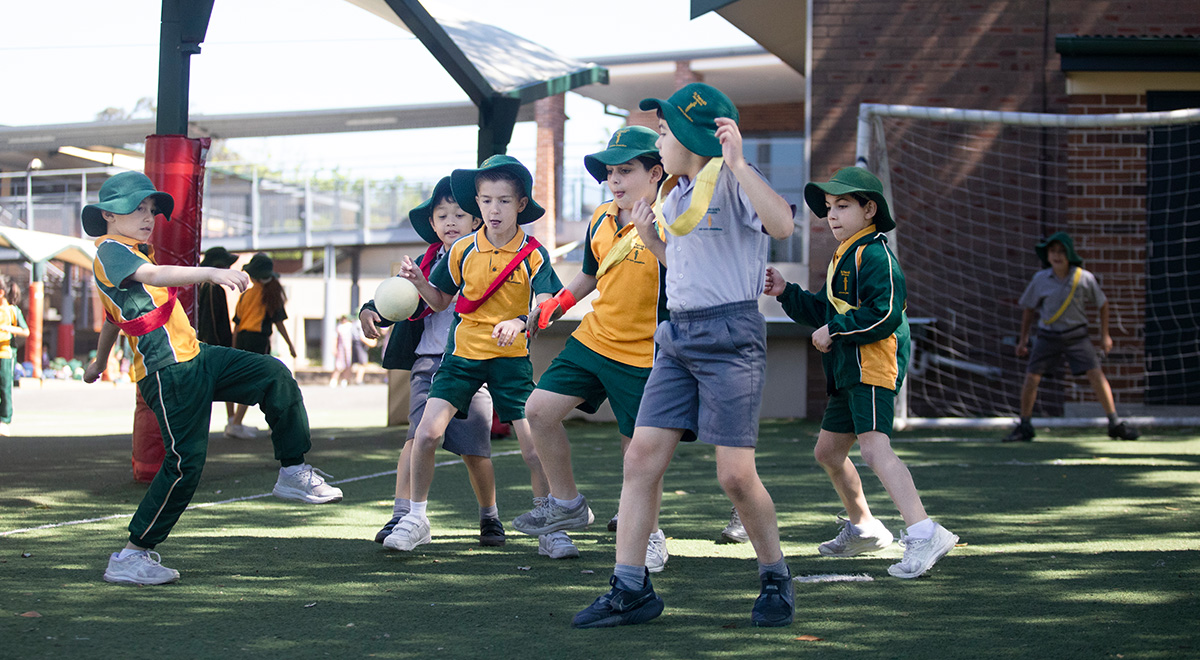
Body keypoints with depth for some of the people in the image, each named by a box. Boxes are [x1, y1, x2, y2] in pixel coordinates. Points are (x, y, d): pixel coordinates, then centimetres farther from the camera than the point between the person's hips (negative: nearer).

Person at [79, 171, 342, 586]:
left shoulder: (129, 255, 22)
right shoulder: (111, 250, -10)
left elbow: (111, 319, 37)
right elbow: (155, 276, -32)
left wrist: (99, 363, 52)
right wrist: (212, 273, -45)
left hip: (195, 359, 10)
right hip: (168, 373, -10)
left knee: (274, 376, 3)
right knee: (185, 463, -13)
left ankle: (293, 473, 10)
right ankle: (131, 557, -5)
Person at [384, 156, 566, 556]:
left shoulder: (533, 256, -6)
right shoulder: (462, 251, 1)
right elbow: (441, 302, 13)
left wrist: (520, 323, -37)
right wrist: (419, 282, -7)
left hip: (510, 358, -2)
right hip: (462, 354, 2)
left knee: (534, 448, -7)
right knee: (427, 433, -11)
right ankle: (417, 518, 7)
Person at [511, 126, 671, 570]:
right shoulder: (601, 220, 5)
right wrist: (553, 307, 18)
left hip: (642, 356, -7)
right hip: (592, 339, 7)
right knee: (539, 411, 0)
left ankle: (649, 535, 24)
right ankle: (566, 504, 18)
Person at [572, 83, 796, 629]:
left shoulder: (730, 180, -8)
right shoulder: (674, 195, 16)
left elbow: (782, 226, -27)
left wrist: (737, 163, -32)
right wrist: (649, 239, 10)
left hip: (729, 335, -8)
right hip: (677, 336, 8)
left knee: (735, 475, -8)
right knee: (641, 457, -1)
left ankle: (775, 578, 14)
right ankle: (631, 589, 3)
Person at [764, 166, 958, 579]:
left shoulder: (874, 255, -10)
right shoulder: (844, 257, 23)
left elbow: (885, 314, -22)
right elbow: (823, 312, 29)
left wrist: (836, 329, -17)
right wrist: (786, 293, 17)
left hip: (874, 364, -11)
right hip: (848, 372, 11)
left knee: (873, 446, -27)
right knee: (828, 451, 20)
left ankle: (923, 534, -38)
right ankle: (862, 529, 37)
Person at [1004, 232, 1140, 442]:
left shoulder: (1085, 278, -10)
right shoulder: (1040, 279, -7)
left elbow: (1102, 303, 5)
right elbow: (1029, 308, 8)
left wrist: (1105, 335, 8)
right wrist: (1023, 338, 10)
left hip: (1077, 335, -1)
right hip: (1047, 336, 1)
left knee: (1097, 375, -10)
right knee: (1031, 378, -7)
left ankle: (1115, 424, 2)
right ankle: (1024, 427, 9)